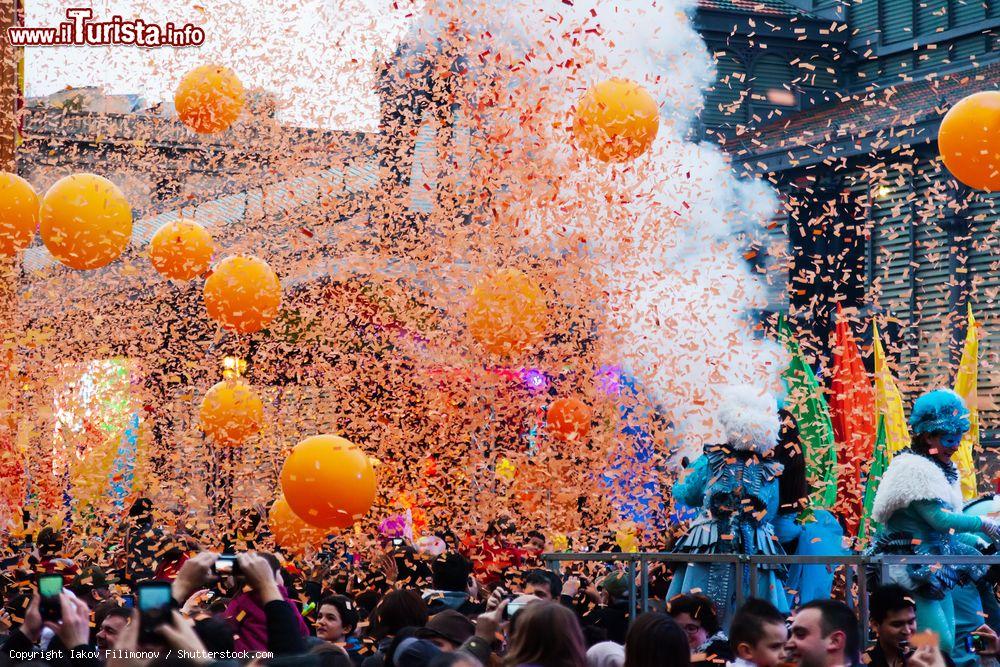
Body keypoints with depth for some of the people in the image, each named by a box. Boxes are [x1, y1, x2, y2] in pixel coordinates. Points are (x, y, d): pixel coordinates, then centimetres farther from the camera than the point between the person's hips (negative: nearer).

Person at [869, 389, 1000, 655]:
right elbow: (938, 518, -21)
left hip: (935, 568, 10)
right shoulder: (912, 468, -14)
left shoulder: (941, 470, 15)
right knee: (940, 643, -18)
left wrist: (978, 542, 8)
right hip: (911, 569, -10)